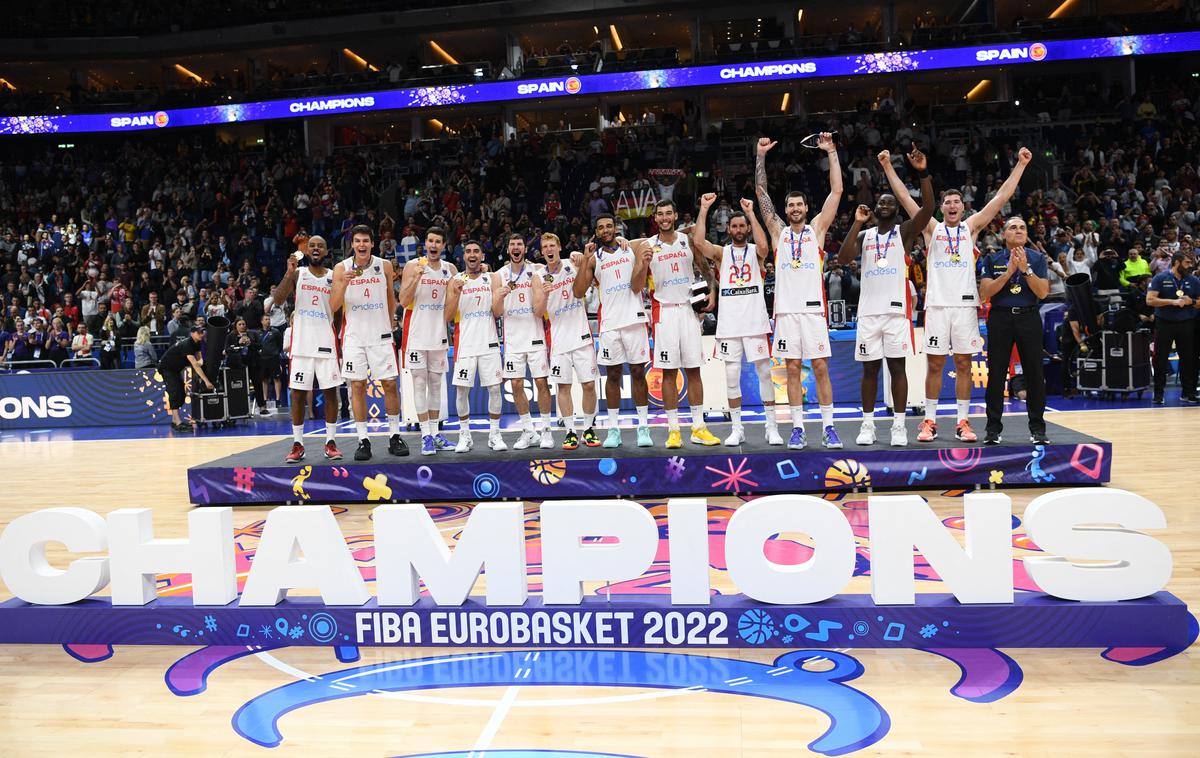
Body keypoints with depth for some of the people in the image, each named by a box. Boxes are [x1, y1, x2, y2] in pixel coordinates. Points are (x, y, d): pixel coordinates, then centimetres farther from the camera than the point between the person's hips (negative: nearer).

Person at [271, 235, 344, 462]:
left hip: (326, 341, 1)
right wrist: (289, 273, -20)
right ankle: (297, 444, 8)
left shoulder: (333, 277, 7)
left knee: (330, 391, 1)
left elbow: (339, 313, 11)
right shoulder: (297, 273, 4)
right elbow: (278, 301, -8)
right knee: (298, 392, 1)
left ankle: (331, 442, 8)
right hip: (302, 341, -1)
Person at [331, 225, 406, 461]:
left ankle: (394, 437, 10)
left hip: (381, 334, 1)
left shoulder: (385, 266, 2)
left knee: (390, 384, 0)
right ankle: (363, 441, 5)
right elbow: (333, 307, -5)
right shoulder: (341, 268, -1)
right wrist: (344, 284, -20)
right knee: (357, 386, -1)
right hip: (354, 335, 0)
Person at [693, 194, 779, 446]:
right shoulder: (721, 252, 10)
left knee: (764, 373, 1)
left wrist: (751, 213, -15)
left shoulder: (755, 251, 7)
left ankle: (772, 427, 9)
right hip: (729, 323, 1)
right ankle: (737, 429, 11)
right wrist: (704, 209, -10)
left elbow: (764, 246, -18)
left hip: (755, 322, -1)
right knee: (732, 377, 3)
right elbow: (698, 242, -9)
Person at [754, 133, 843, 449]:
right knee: (793, 369, 4)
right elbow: (761, 192, 10)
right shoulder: (779, 231, 12)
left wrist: (831, 152, 2)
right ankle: (798, 428, 9)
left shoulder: (817, 228, 10)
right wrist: (762, 156, 5)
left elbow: (836, 190, 4)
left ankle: (828, 427, 5)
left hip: (813, 307, -1)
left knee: (820, 367, 0)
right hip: (786, 308, 1)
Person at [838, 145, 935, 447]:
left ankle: (899, 425, 5)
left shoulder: (905, 231, 6)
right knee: (870, 368, 6)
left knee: (897, 366, 0)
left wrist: (923, 173, -22)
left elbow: (928, 208, -11)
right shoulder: (864, 235, 13)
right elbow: (843, 258, -4)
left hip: (897, 309, -2)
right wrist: (857, 222, -5)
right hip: (869, 311, 2)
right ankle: (868, 424, 13)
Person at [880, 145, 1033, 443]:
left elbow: (1001, 197, 7)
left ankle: (963, 421, 10)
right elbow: (905, 197, 3)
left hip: (966, 304, 1)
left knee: (964, 364, 4)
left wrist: (1020, 165, 2)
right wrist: (888, 167, -3)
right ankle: (930, 421, 9)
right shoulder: (932, 228, 8)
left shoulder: (972, 226, 11)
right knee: (934, 364, 2)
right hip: (937, 304, -1)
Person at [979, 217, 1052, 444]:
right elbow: (985, 292, -6)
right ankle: (993, 428, 8)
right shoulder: (992, 259, 5)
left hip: (1029, 317, 1)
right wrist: (1008, 271, -14)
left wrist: (1025, 269, -14)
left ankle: (1037, 428, 10)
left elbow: (1043, 292, -4)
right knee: (996, 375, 0)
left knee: (1035, 374, 1)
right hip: (1000, 318, -1)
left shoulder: (1037, 258, 6)